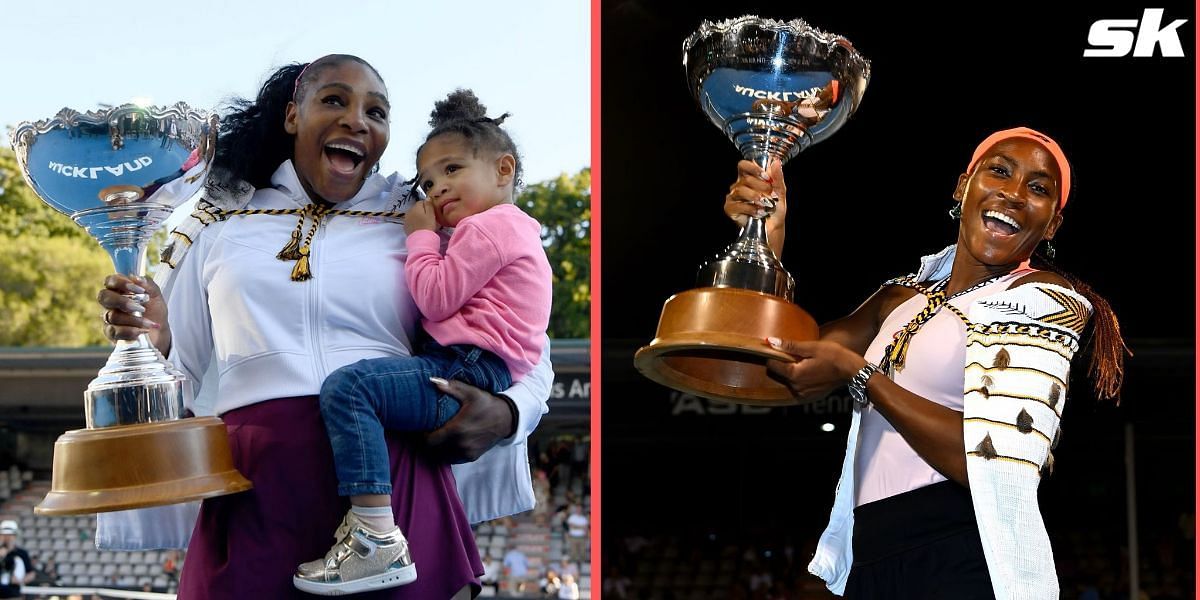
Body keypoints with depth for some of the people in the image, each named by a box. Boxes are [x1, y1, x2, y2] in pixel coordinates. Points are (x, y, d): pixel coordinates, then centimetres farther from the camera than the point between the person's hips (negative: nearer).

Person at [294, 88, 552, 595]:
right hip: (477, 375, 12)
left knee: (347, 387, -26)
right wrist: (428, 236, 22)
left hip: (465, 373, -12)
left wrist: (421, 235, 3)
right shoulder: (510, 230, 29)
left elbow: (435, 300, -11)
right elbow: (444, 301, 31)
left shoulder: (489, 226, -6)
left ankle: (379, 543, -35)